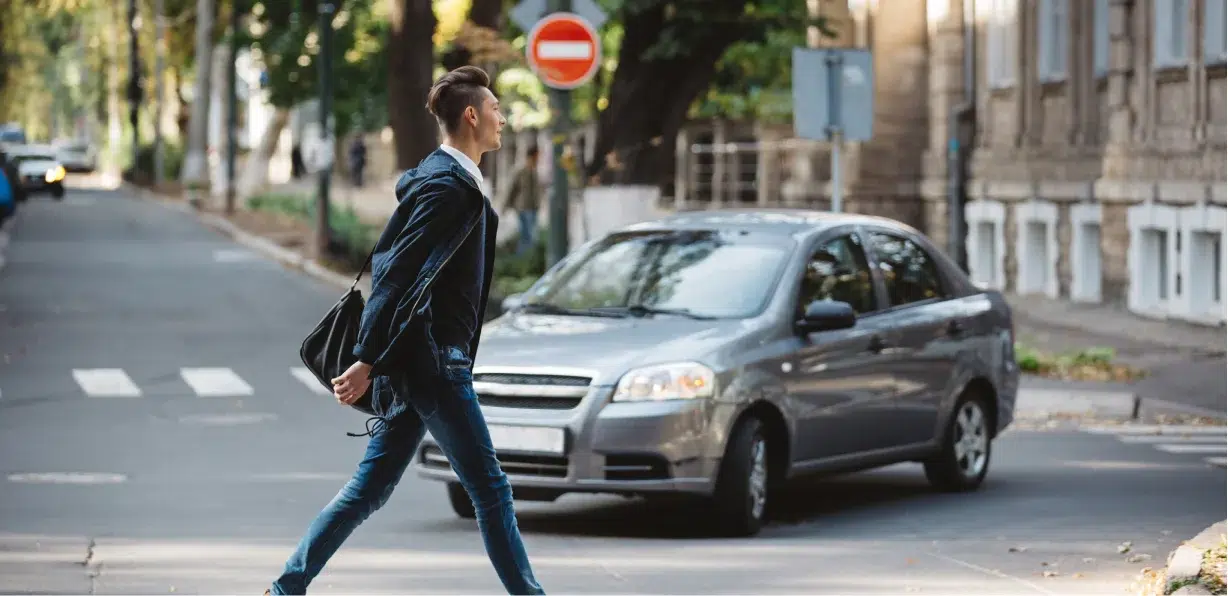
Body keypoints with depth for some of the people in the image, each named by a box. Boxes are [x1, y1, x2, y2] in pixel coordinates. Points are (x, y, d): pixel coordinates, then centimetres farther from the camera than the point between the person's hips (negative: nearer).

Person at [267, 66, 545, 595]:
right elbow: (396, 274, -21)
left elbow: (387, 263, 22)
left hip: (413, 362, 10)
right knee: (489, 488, -2)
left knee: (369, 488, 11)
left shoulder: (442, 178, 16)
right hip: (432, 362, -10)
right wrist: (368, 362, -24)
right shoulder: (449, 186, -15)